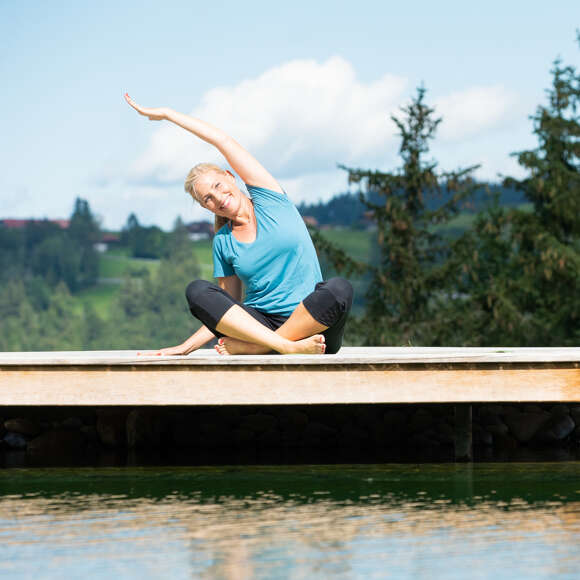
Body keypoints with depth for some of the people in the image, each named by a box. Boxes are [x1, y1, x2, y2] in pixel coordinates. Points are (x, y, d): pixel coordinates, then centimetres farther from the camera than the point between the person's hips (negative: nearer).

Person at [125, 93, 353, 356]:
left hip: (310, 323, -2)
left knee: (339, 289, -34)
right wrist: (185, 347, 2)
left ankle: (249, 347, -30)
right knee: (197, 291, -22)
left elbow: (223, 140, 3)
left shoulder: (268, 199, 7)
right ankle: (287, 347, -38)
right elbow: (226, 311, 15)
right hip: (256, 322, 2)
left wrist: (166, 113, 8)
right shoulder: (223, 242, 13)